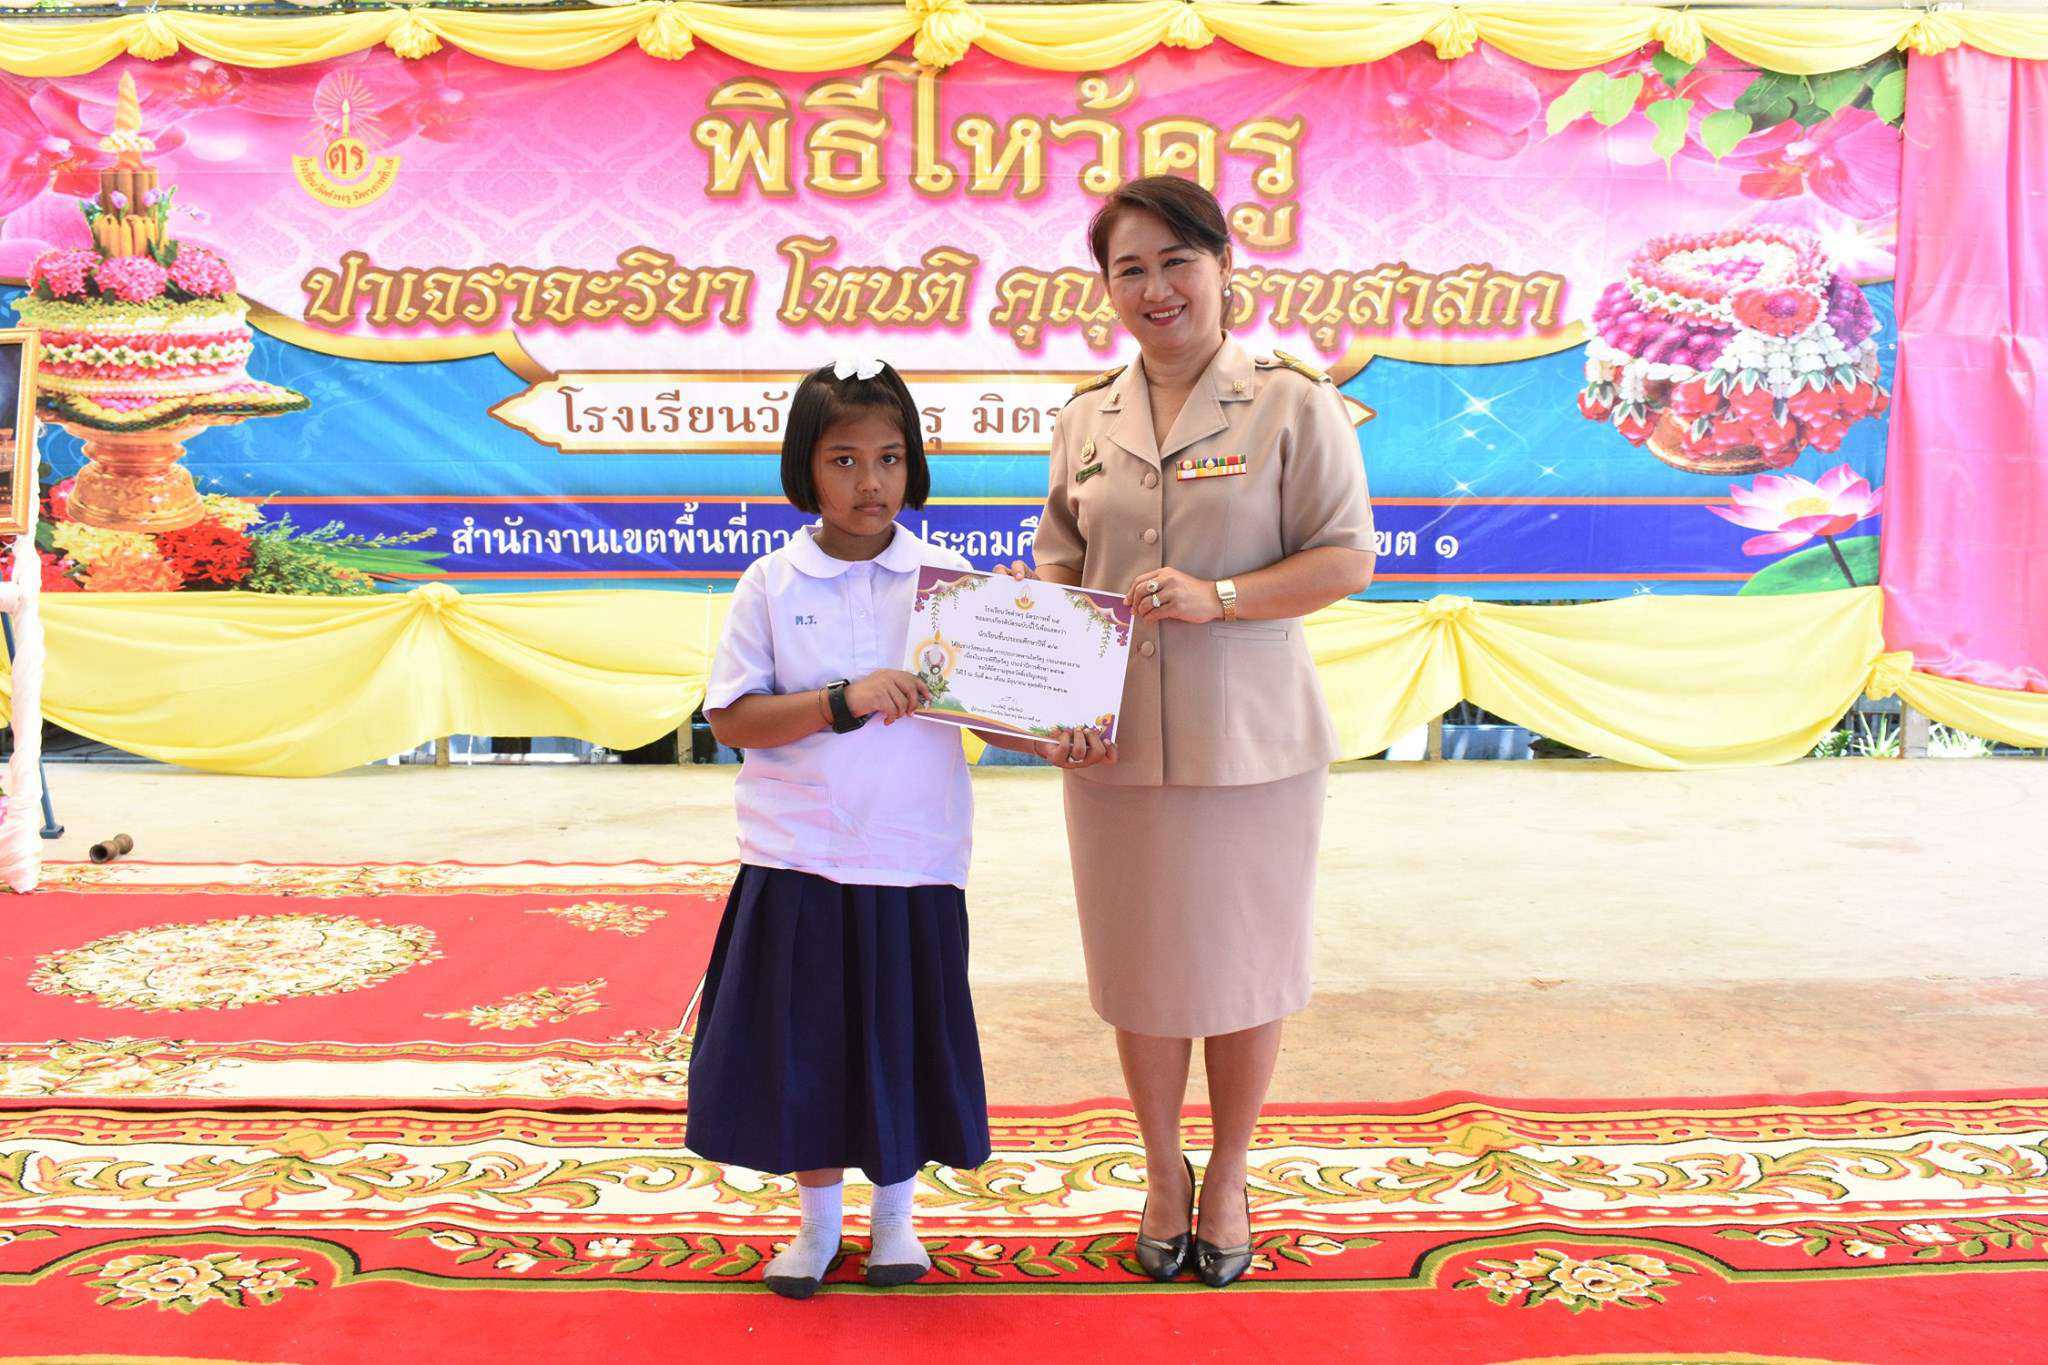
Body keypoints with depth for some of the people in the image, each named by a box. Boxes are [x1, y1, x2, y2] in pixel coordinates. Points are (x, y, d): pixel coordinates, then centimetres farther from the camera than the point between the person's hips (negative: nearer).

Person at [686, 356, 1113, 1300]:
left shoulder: (944, 579, 0)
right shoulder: (773, 583, -2)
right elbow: (730, 718, -7)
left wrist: (1056, 740, -19)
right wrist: (843, 702, -20)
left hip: (912, 861, 0)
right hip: (799, 861, 0)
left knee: (901, 1044, 10)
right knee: (803, 1043, 9)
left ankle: (893, 1214, 33)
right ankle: (817, 1222, 30)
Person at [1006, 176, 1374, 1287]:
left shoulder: (1291, 404, -4)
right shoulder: (1087, 420, 8)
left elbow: (1346, 560, -7)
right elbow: (1057, 569, 13)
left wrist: (1216, 597, -20)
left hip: (1251, 740, -3)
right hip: (1114, 743, 3)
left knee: (1241, 966, 10)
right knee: (1140, 968, 12)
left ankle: (1229, 1175, 33)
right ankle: (1162, 1170, 35)